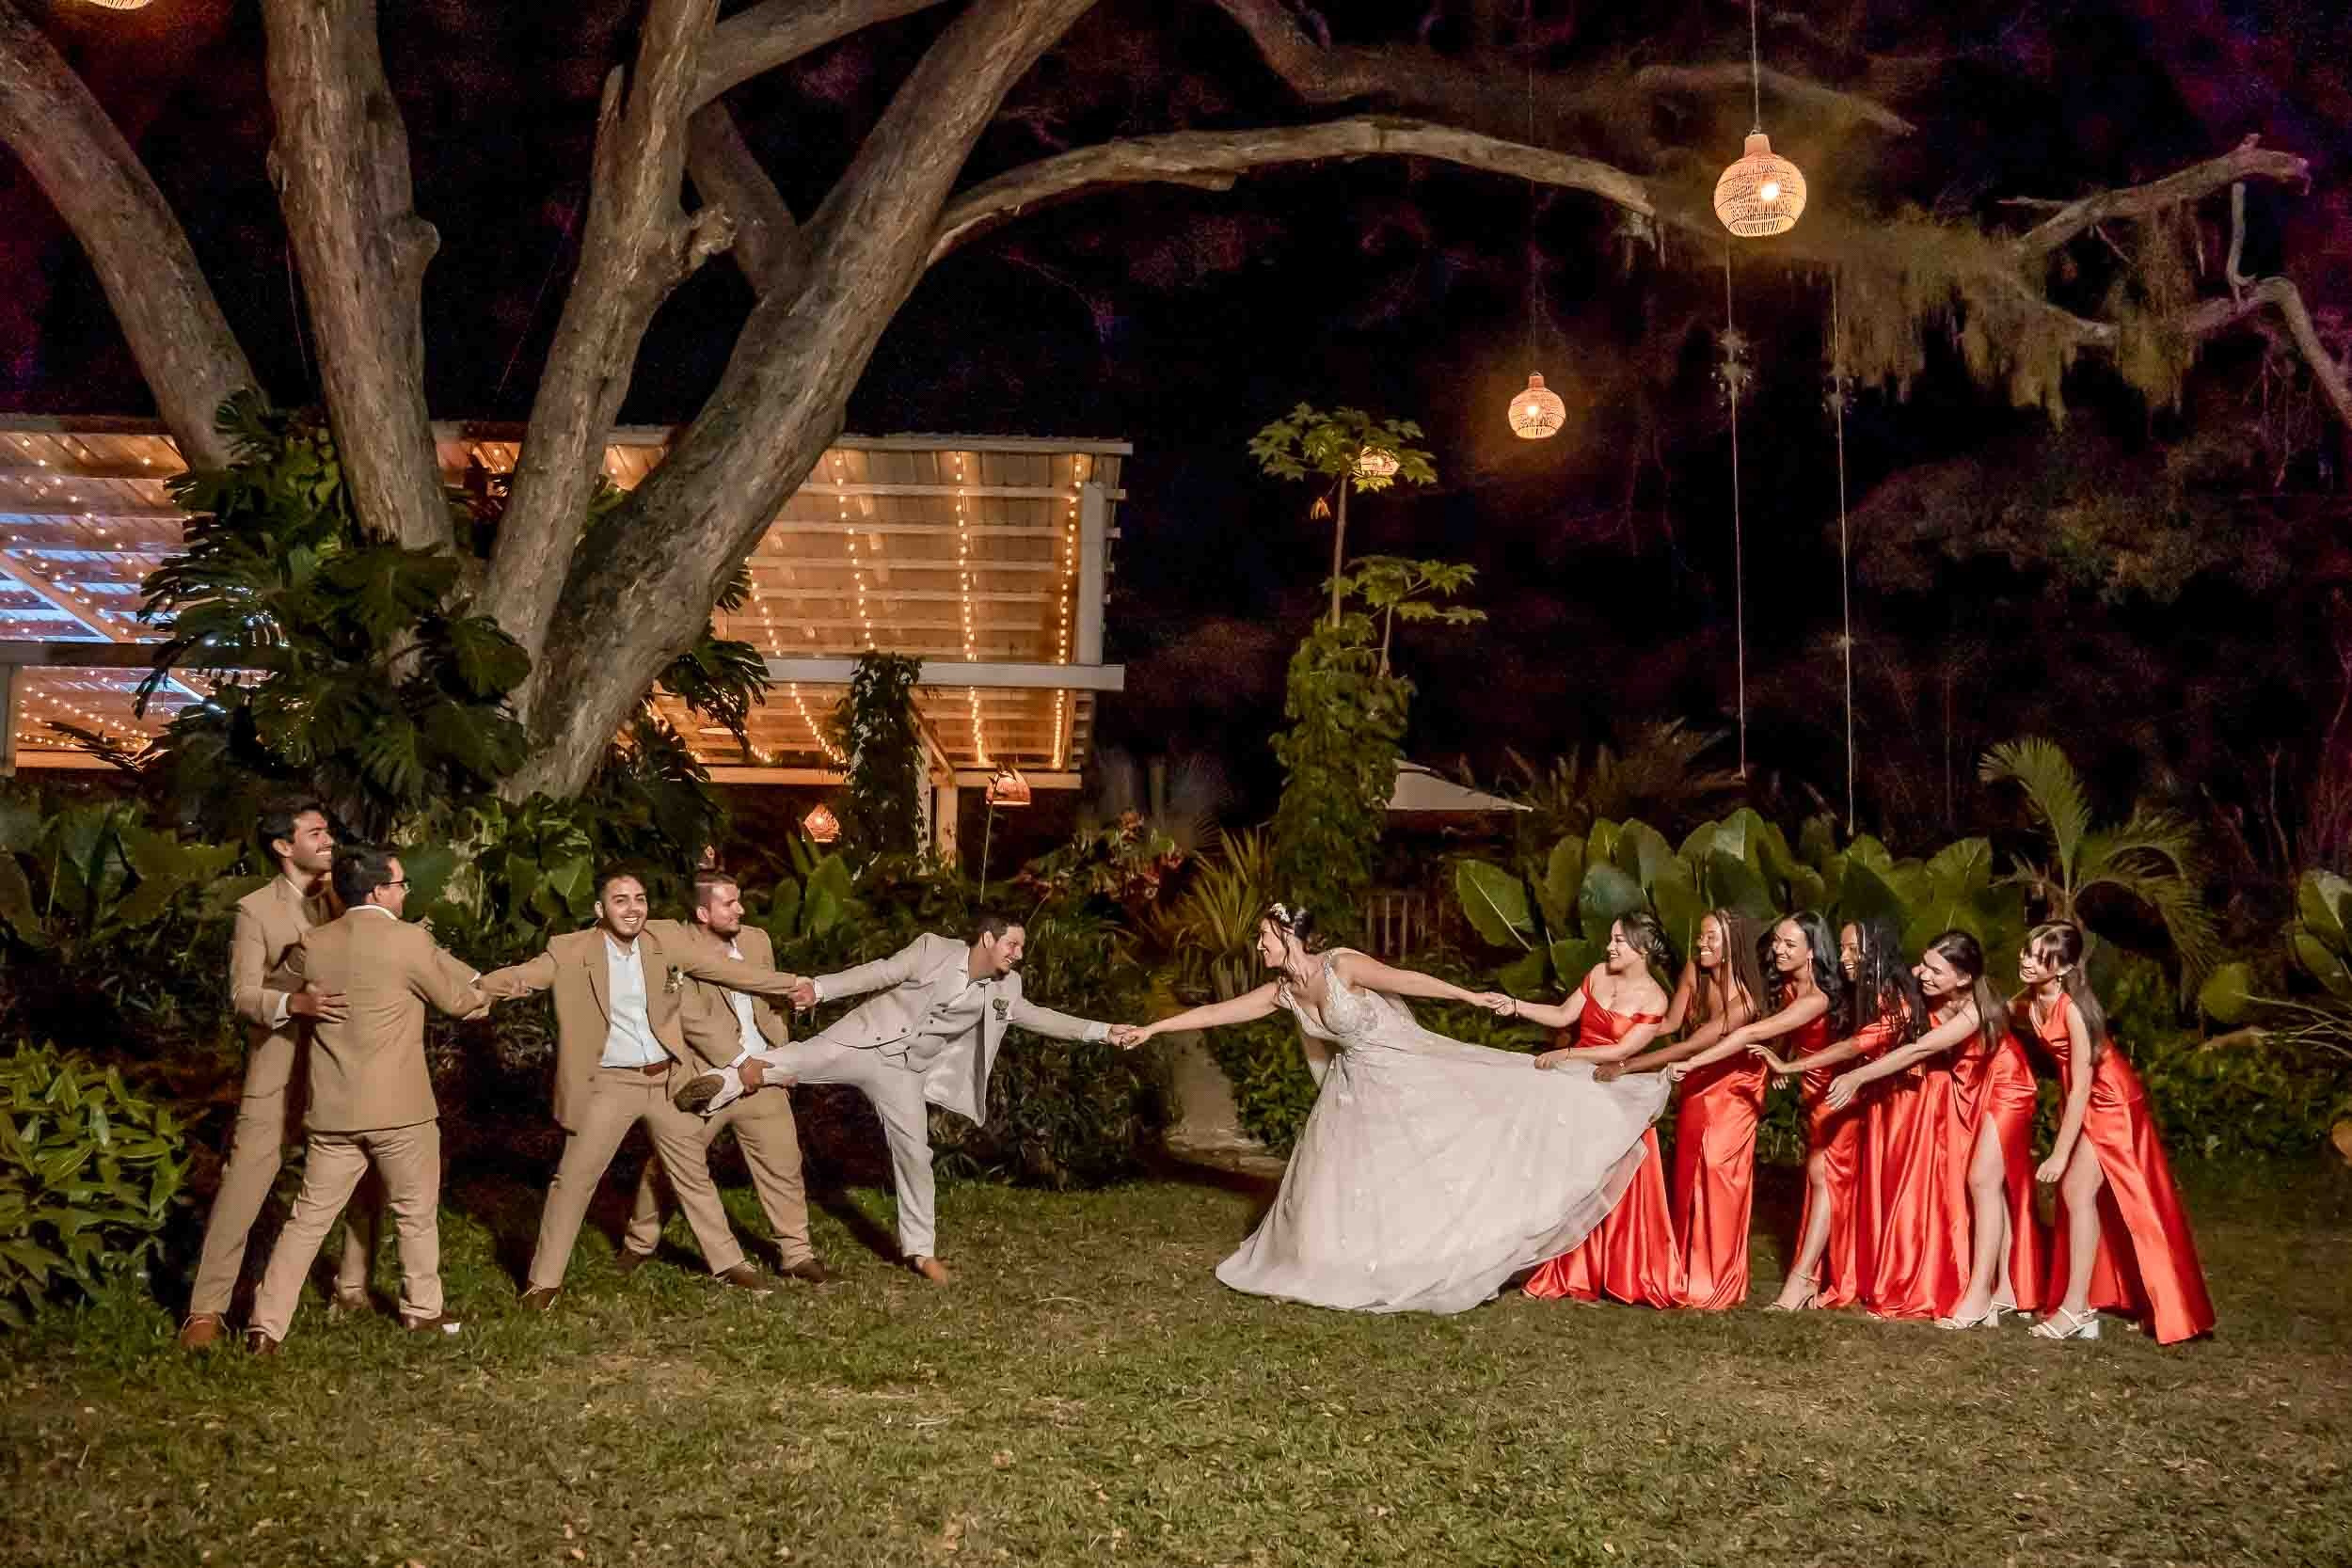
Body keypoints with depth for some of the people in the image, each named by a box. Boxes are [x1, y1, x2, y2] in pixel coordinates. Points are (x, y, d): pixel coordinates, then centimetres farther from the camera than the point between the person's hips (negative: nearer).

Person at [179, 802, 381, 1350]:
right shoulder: (256, 909, -6)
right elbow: (242, 995, -12)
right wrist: (295, 1003, -30)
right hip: (280, 1071, -4)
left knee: (365, 1178, 8)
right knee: (243, 1185, -4)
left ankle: (352, 1287, 24)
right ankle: (207, 1309, 5)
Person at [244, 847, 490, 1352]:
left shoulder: (312, 945, 1)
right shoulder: (411, 941, -12)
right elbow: (457, 1000, 1)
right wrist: (480, 995, 23)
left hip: (332, 1108, 4)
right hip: (399, 1106, -4)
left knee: (309, 1218, 11)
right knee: (416, 1213, 15)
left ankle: (268, 1325, 10)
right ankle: (422, 1309, 28)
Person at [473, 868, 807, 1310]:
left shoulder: (665, 946, 0)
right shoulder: (571, 951, -8)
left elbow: (727, 969, 6)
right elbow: (525, 974, -17)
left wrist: (792, 983, 8)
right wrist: (478, 986, -39)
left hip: (668, 1079, 3)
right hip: (608, 1084, -3)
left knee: (694, 1174, 13)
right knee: (574, 1179, -1)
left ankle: (728, 1262, 26)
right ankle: (545, 1279, 12)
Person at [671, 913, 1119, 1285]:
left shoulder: (1004, 988, 5)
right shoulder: (933, 950, -9)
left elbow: (1038, 1017, 13)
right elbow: (879, 973, -7)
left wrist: (1101, 1031, 6)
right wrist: (819, 987, -17)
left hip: (903, 1071, 4)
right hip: (863, 1042, -4)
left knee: (914, 1153, 3)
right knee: (804, 1056, -31)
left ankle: (920, 1248, 16)